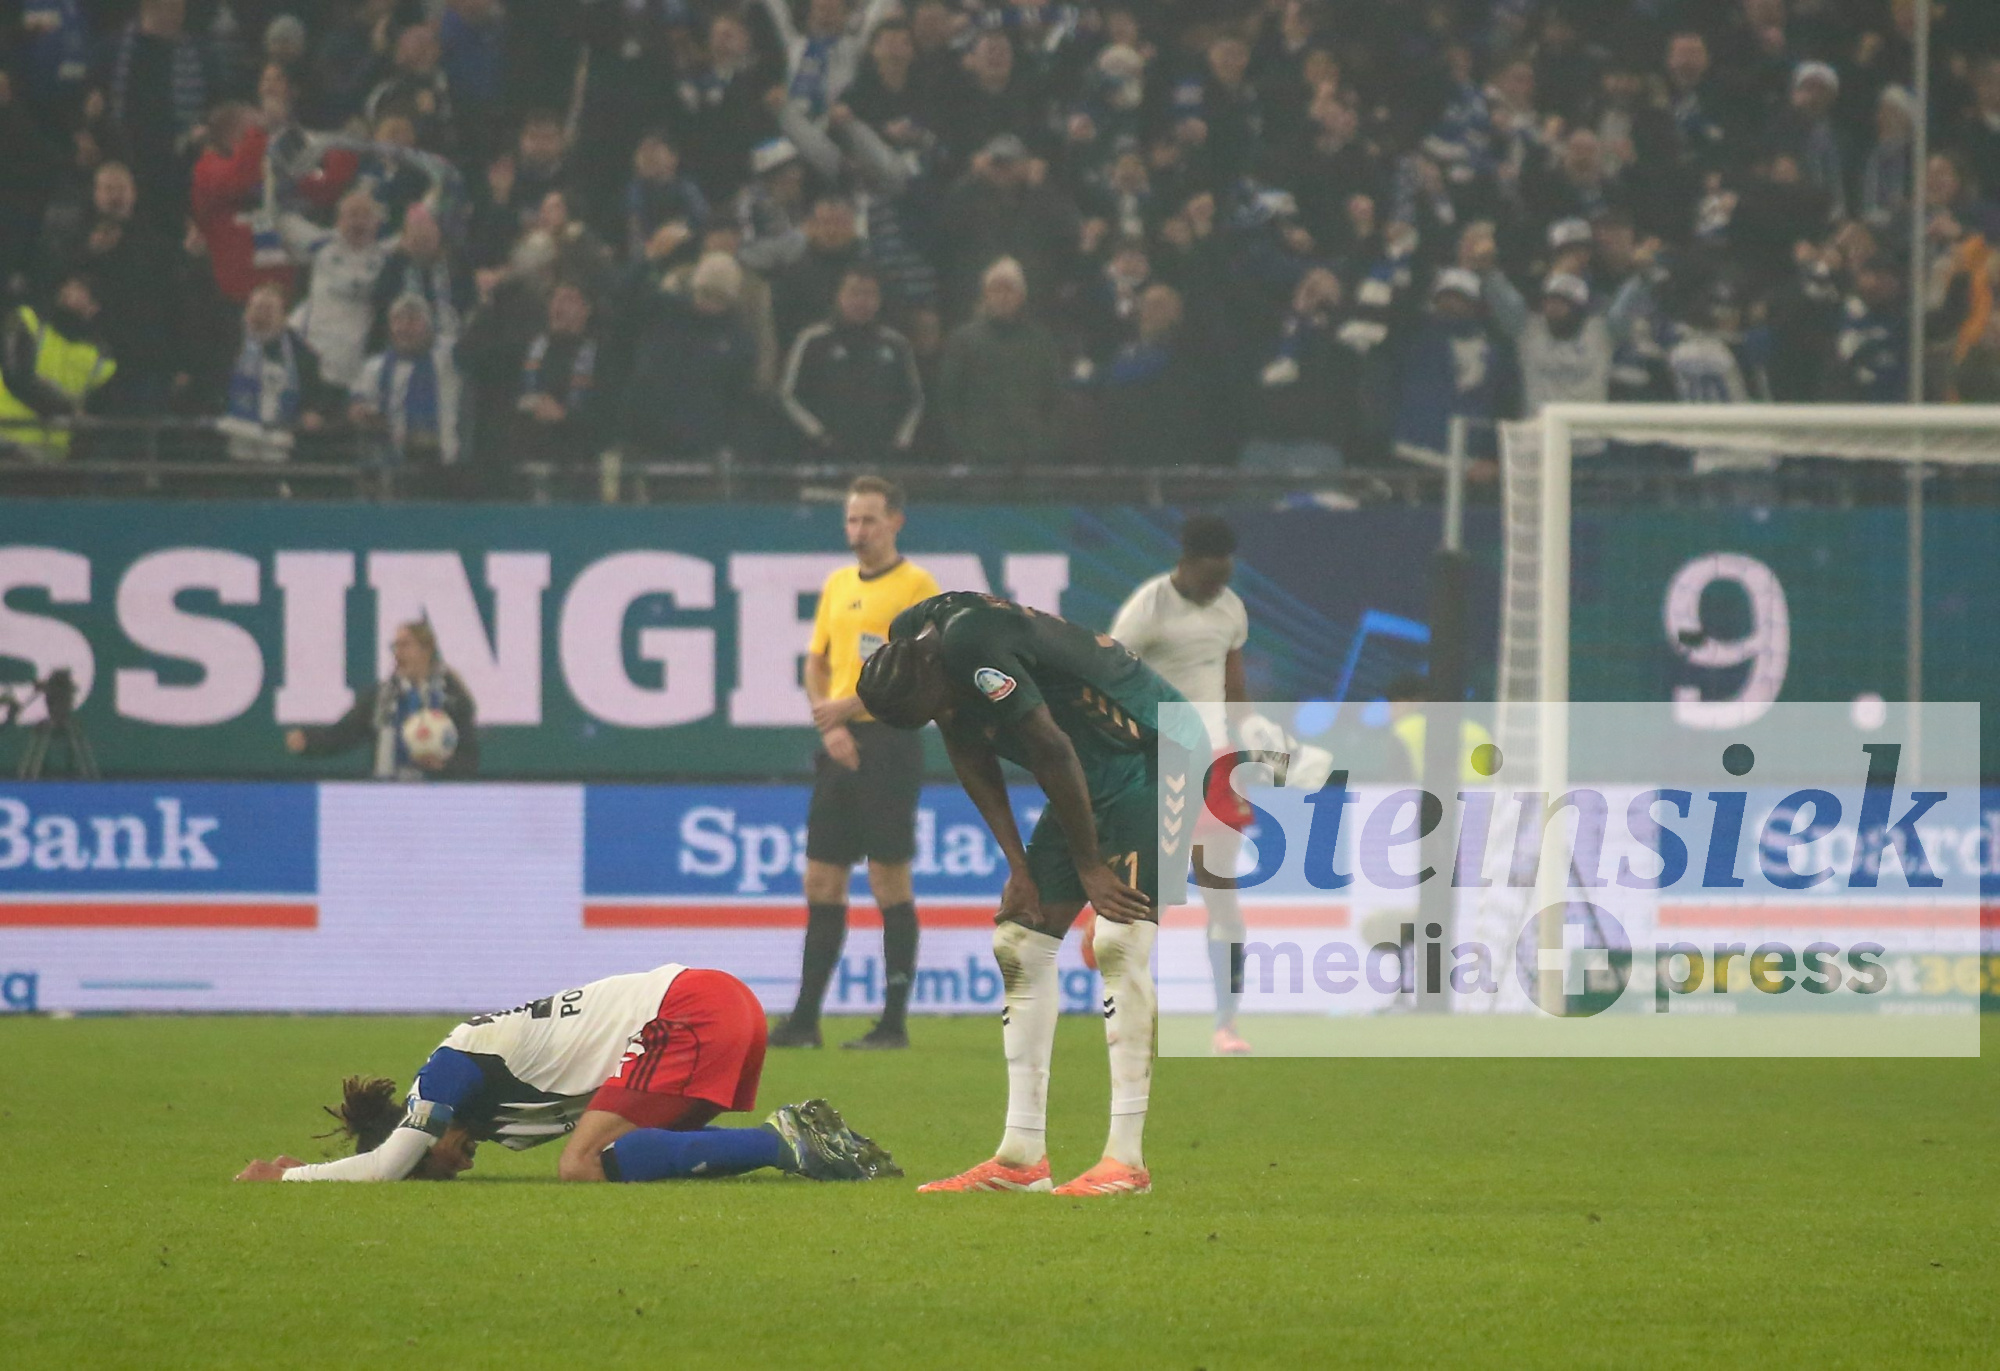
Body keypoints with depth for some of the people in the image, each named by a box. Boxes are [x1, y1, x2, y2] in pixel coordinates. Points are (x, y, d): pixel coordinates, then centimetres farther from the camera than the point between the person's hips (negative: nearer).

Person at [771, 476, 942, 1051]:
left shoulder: (915, 585, -5)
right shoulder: (837, 585, 16)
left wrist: (849, 706, -15)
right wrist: (830, 726, 1)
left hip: (889, 740, -7)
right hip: (840, 746, 7)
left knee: (889, 883, -5)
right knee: (822, 880, 6)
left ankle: (894, 1022, -1)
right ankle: (805, 1019, 9)